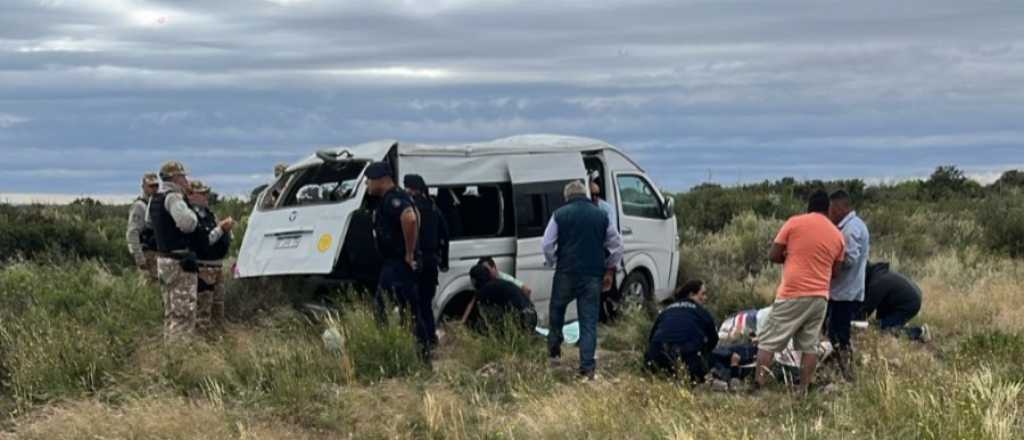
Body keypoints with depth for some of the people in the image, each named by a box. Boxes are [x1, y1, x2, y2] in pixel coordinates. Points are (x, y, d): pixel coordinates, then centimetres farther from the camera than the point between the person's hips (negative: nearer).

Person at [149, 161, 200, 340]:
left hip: (163, 259, 10)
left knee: (171, 312, 15)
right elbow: (187, 223, -28)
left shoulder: (155, 199, 14)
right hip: (179, 262, -10)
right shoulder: (173, 197, -16)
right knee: (184, 312, -9)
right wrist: (192, 212, -6)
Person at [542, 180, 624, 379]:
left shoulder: (560, 214, 0)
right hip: (593, 275, 2)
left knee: (557, 310, 21)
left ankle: (554, 351, 26)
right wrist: (610, 271, 17)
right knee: (589, 320, 2)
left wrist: (552, 263, 13)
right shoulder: (601, 215, 8)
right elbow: (616, 245, 10)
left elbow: (547, 244, -3)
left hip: (566, 273, -2)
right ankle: (587, 366, -3)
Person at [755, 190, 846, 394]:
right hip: (820, 297, 4)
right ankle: (803, 391, 6)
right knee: (810, 346, 10)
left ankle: (758, 389, -5)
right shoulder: (837, 235, 8)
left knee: (768, 343, 1)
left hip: (793, 294, -4)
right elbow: (835, 270, 16)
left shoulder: (794, 223, -4)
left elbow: (773, 255, -2)